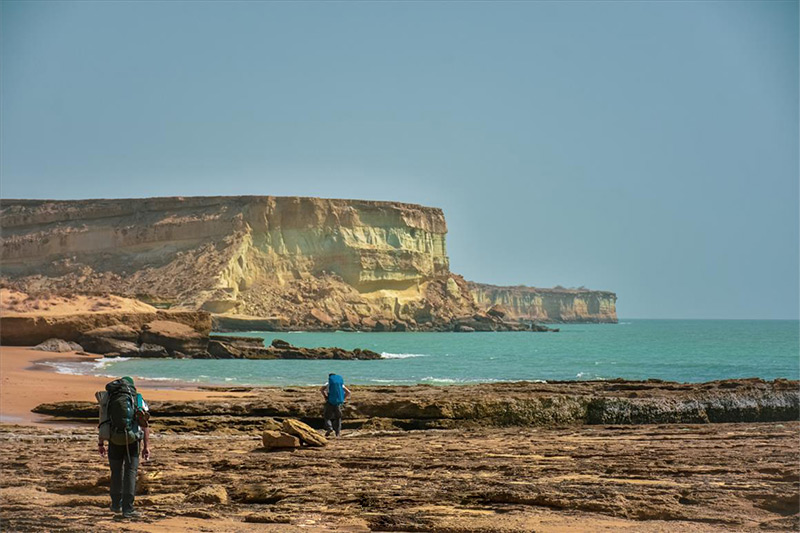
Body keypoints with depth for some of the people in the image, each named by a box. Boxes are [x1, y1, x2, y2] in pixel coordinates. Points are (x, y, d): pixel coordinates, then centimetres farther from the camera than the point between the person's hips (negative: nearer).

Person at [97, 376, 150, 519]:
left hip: (114, 441, 2)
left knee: (116, 472, 18)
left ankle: (116, 504, 30)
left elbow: (103, 423, 7)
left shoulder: (109, 399, 9)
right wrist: (146, 446, -2)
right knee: (130, 473, -1)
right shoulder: (138, 399, 5)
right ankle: (127, 509, -10)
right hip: (132, 441, -2)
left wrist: (100, 444, 12)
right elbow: (145, 425, -3)